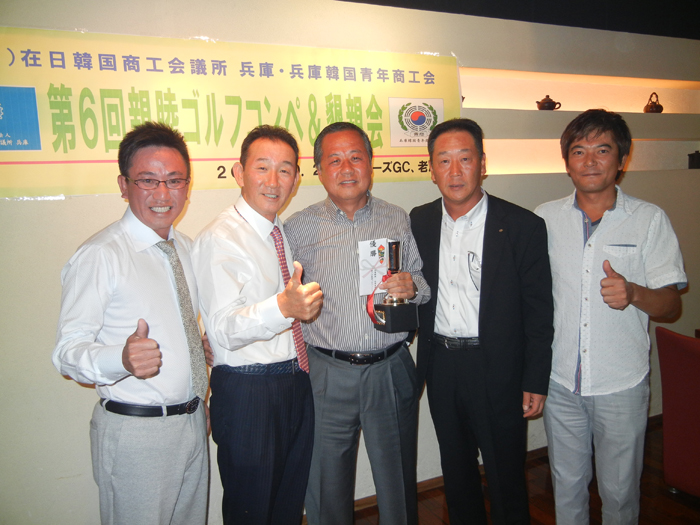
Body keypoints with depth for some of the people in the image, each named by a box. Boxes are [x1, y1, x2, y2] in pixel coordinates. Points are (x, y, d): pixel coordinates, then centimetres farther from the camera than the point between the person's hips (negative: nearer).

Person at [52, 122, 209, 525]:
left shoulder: (186, 248, 8)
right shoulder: (100, 256, -15)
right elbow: (68, 350, -18)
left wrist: (201, 405, 11)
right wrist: (122, 358, -37)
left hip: (192, 424, 7)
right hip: (136, 433, -7)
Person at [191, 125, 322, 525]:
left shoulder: (284, 233, 11)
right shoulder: (218, 240, -16)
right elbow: (224, 330, -27)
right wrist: (283, 306, -41)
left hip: (296, 386, 8)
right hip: (247, 394, -7)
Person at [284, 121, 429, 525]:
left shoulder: (399, 220, 4)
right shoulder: (298, 227, 0)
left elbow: (424, 284, 10)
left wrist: (411, 286, -12)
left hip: (391, 371, 1)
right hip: (327, 374, 0)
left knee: (398, 483, 15)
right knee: (327, 486, 13)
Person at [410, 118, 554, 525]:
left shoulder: (523, 226, -10)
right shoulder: (419, 221, 2)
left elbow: (539, 312, -8)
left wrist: (536, 383, -8)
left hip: (497, 370, -4)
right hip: (441, 367, 4)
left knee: (506, 476, 10)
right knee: (456, 473, 21)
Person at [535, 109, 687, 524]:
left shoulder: (650, 219, -3)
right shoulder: (545, 219, 1)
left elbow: (672, 303, -3)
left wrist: (633, 293, -25)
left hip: (622, 384, -1)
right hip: (560, 381, 2)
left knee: (620, 490, 13)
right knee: (567, 483, 17)